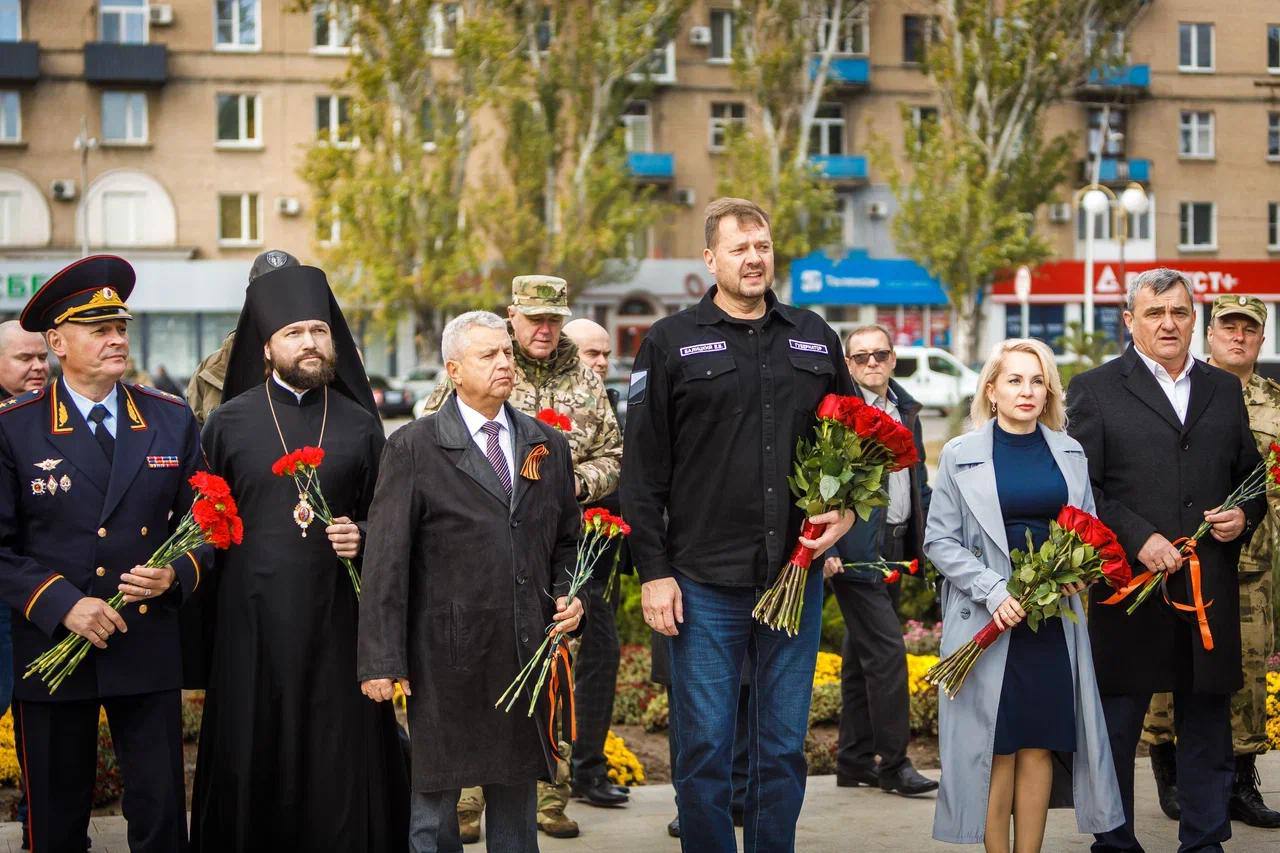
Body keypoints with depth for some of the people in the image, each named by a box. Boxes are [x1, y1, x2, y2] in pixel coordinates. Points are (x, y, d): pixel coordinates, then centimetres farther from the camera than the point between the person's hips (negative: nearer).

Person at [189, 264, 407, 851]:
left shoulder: (360, 424, 8)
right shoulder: (229, 421, 5)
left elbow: (380, 514, 15)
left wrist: (361, 535, -7)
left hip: (335, 615, 1)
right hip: (251, 619, -1)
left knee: (338, 768, 2)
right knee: (253, 765, 3)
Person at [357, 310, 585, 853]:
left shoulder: (549, 445, 11)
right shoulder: (413, 448, -3)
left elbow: (568, 541, 20)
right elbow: (385, 562, -7)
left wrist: (568, 595, 0)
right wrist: (381, 661, -11)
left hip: (527, 656, 4)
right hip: (447, 660, -4)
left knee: (516, 800, 13)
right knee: (434, 801, 4)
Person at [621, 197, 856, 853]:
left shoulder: (814, 338, 11)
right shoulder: (672, 343, 1)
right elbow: (643, 469, -1)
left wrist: (847, 510, 1)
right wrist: (653, 571, -7)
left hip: (796, 576, 3)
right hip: (705, 582, -3)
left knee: (784, 745, 10)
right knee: (704, 749, 2)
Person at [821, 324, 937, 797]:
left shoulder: (906, 409, 13)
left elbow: (919, 480, 19)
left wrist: (926, 539, 12)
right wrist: (826, 548, -20)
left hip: (893, 544, 8)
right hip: (855, 549, -8)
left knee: (862, 652, 14)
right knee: (886, 650, -10)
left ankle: (854, 759, 21)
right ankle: (894, 763, -2)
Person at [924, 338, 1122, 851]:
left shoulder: (1070, 453, 9)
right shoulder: (960, 456, -1)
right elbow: (940, 541, -2)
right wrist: (993, 591, -14)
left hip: (1055, 617, 3)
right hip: (988, 619, -3)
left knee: (1039, 745, 4)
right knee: (997, 748, 0)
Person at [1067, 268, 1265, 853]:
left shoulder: (1224, 389, 14)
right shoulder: (1095, 389, 0)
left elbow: (1251, 474, 20)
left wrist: (1244, 515, -1)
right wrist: (1138, 539, -16)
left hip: (1211, 590, 4)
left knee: (1208, 727, 10)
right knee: (1117, 727, 5)